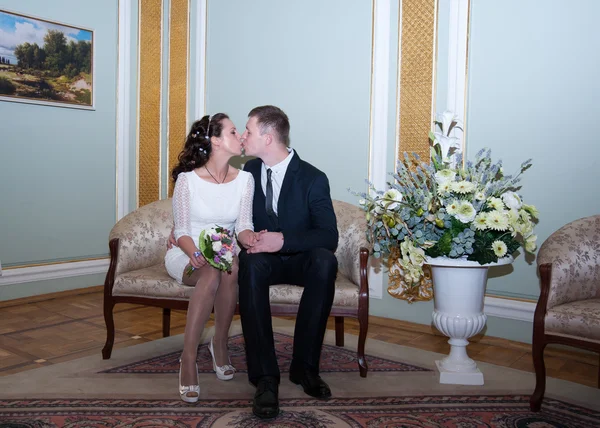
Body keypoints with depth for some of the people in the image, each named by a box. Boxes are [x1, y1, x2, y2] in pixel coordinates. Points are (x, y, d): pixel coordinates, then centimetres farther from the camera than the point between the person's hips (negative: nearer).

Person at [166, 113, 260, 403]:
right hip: (186, 254, -3)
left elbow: (243, 225, -4)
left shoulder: (244, 179, -2)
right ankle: (188, 357, -26)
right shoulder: (187, 179, -11)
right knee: (211, 274, -36)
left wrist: (248, 237, -29)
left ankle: (220, 344, -12)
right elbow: (182, 231, -10)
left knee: (231, 269, -34)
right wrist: (195, 255, -31)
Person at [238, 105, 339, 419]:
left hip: (300, 259, -2)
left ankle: (304, 366, -24)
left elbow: (329, 236, -15)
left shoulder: (313, 179, -9)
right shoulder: (249, 171, 4)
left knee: (325, 261, -36)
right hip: (264, 259, 2)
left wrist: (284, 239, -30)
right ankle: (265, 377, -36)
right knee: (250, 264, -35)